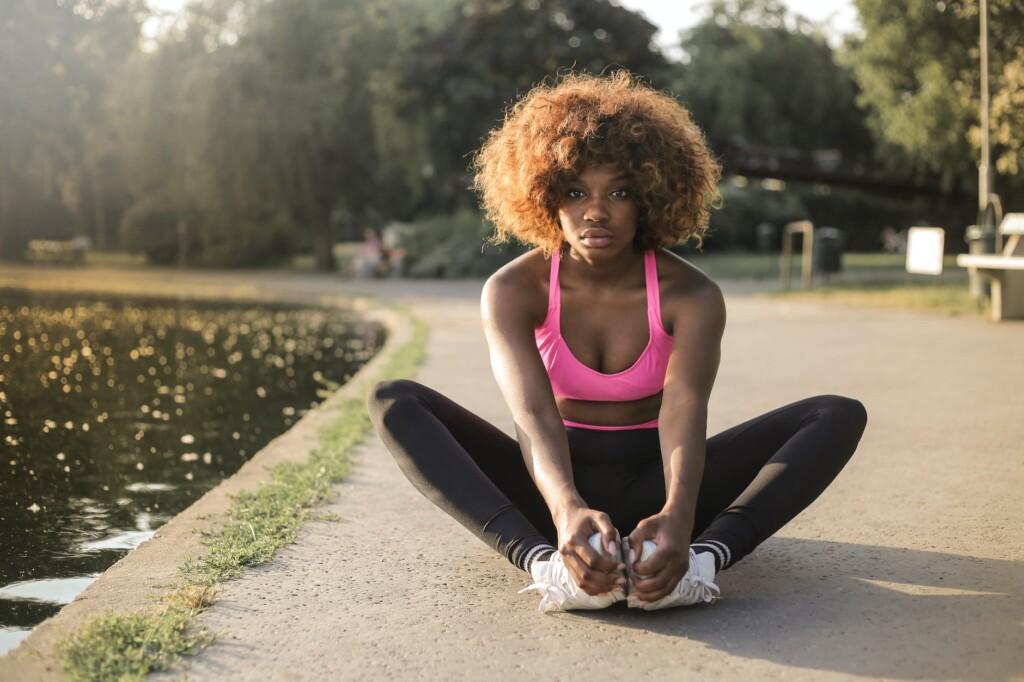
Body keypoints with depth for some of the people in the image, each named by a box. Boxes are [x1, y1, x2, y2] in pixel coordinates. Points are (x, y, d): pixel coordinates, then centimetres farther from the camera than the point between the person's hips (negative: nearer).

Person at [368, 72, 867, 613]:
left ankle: (708, 552, -43)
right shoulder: (513, 291, -14)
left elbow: (684, 408, -31)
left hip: (651, 489, 1)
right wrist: (568, 510, -52)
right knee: (394, 402, -24)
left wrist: (678, 514, -52)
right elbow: (532, 411, -31)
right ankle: (543, 559, -44)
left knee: (840, 415, -19)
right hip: (557, 487, 0)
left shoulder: (690, 296, -13)